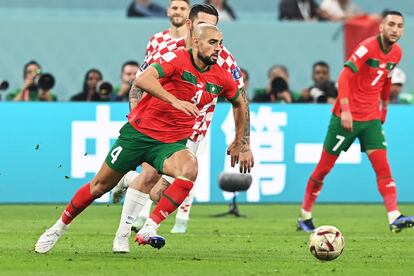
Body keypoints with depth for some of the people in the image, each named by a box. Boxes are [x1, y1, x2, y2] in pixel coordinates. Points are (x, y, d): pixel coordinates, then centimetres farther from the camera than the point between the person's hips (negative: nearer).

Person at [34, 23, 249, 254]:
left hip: (172, 143, 3)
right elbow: (143, 80, -33)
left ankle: (149, 229, -31)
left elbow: (239, 103, 21)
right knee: (100, 186, 7)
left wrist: (239, 142, 21)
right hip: (139, 132, -3)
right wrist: (174, 100, -42)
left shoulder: (221, 77, 0)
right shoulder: (178, 59, -16)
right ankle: (60, 227, 31)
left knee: (190, 168, -32)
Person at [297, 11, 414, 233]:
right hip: (347, 117, -6)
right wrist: (345, 109, -31)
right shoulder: (367, 47, -17)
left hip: (372, 119, 6)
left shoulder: (396, 53, 5)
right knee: (324, 167, 3)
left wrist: (384, 107, 27)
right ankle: (304, 216, 17)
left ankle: (394, 217, -19)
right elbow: (344, 78, -23)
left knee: (383, 166, -10)